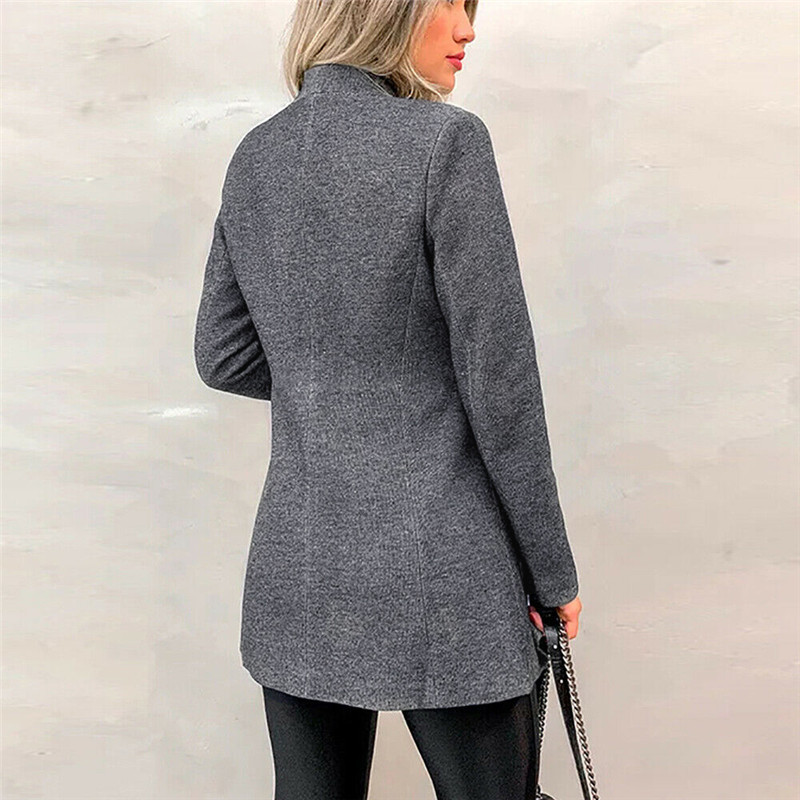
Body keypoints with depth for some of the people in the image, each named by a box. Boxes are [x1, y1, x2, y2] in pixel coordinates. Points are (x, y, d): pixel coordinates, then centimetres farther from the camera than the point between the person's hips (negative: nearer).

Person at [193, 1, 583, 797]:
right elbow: (499, 378, -13)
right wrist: (553, 572, -3)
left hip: (295, 576, 6)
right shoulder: (444, 141, -13)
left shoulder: (255, 158, 5)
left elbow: (224, 356, 11)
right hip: (439, 579, -6)